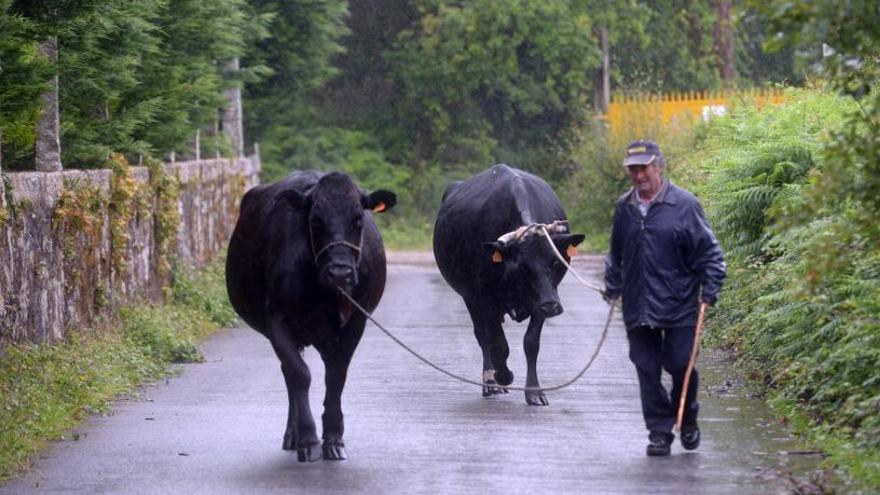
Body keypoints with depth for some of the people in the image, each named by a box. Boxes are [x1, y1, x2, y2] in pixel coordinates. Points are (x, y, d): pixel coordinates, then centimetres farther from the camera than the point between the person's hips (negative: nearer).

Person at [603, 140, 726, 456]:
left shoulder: (684, 204, -6)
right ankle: (659, 433, 11)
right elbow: (616, 255, 23)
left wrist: (710, 291, -7)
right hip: (637, 309, 4)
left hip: (679, 308, -4)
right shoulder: (624, 208, 9)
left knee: (681, 366, -1)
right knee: (647, 371, 3)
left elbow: (710, 252, -2)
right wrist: (612, 288, 20)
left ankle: (687, 420, 25)